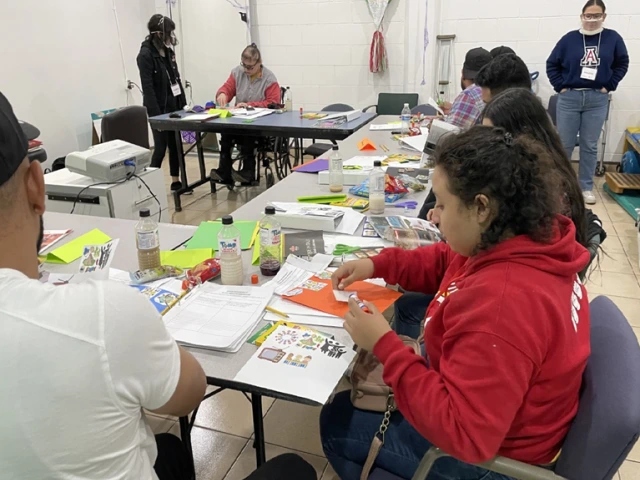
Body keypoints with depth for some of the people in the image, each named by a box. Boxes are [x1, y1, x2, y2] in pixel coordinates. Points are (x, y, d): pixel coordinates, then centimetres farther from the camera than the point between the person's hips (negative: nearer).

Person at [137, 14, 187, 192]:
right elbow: (148, 88, -18)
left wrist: (183, 102, 11)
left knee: (176, 144, 10)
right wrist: (156, 115, -20)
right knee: (161, 148, -4)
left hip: (174, 105, 7)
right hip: (159, 108, -7)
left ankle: (176, 181, 21)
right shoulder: (145, 55, -15)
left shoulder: (168, 51, 7)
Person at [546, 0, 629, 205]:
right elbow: (552, 64, 5)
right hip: (569, 99, -1)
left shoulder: (613, 38, 0)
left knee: (590, 145, 8)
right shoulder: (569, 39, -2)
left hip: (597, 100, 1)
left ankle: (586, 187, 17)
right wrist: (560, 86, -2)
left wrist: (609, 86, 2)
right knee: (564, 144, 5)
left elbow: (622, 64, 10)